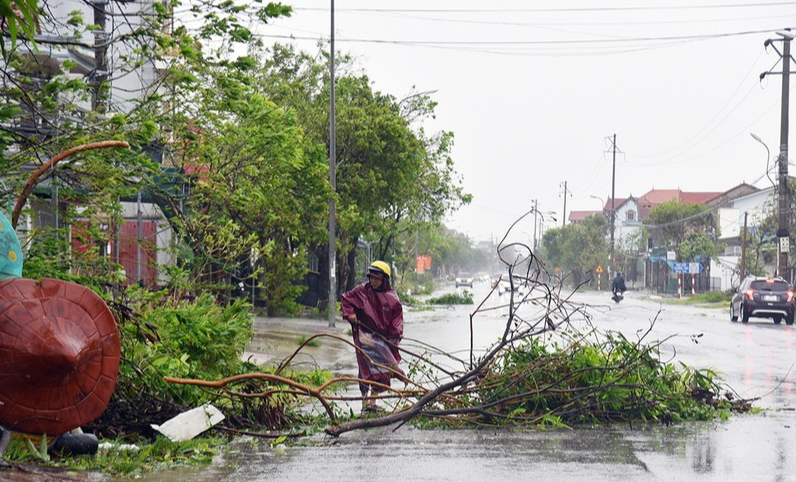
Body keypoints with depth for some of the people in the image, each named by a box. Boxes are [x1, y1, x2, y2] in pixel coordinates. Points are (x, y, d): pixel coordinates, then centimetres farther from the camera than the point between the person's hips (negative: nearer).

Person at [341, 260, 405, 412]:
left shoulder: (391, 297, 0)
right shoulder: (362, 290, -2)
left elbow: (397, 317, 5)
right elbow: (346, 299, 10)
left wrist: (396, 334, -6)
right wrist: (349, 313, -7)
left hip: (383, 338, 2)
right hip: (365, 336, -2)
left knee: (381, 369, 5)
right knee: (366, 368, -6)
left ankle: (373, 401, 15)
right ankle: (365, 401, -2)